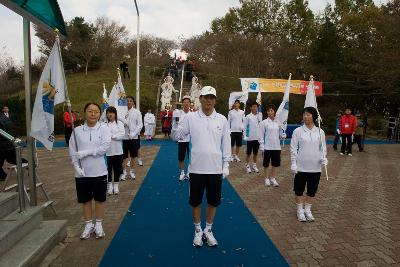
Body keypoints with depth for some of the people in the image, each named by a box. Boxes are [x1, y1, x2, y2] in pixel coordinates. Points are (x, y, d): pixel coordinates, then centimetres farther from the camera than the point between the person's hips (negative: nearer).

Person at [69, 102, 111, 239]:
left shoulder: (104, 128, -6)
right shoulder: (77, 130, 0)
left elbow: (105, 147, -17)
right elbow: (72, 151, -1)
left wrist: (86, 152, -18)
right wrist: (77, 166, -11)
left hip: (99, 172, -1)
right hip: (82, 173, 2)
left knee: (99, 199, 12)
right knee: (85, 200, 14)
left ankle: (98, 225, 30)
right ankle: (89, 225, 33)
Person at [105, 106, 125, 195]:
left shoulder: (119, 123, -1)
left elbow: (122, 134, -11)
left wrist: (112, 135, -16)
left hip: (117, 151, 0)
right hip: (107, 151, 0)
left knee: (117, 168, 10)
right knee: (108, 169, 9)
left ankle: (116, 185, 25)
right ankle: (109, 185, 24)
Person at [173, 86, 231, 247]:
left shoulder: (222, 120, 1)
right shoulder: (190, 117, -3)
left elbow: (226, 144, 5)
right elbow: (178, 136, 2)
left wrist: (226, 165, 4)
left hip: (216, 169, 1)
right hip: (196, 168, -1)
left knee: (213, 202, 14)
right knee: (195, 202, 12)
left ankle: (208, 230, 35)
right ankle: (198, 230, 34)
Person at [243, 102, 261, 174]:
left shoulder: (259, 117, 7)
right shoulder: (248, 117, -6)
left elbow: (261, 127, 12)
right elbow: (245, 127, -5)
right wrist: (245, 136, -11)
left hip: (257, 138, 4)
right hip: (250, 138, -4)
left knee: (255, 153, 12)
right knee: (249, 153, 4)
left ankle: (254, 165, 23)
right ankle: (248, 166, 15)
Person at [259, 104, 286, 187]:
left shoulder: (278, 122, 6)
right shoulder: (264, 122, -5)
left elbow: (280, 133, 12)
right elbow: (261, 135, -6)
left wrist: (283, 135, -10)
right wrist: (262, 146, -11)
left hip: (276, 147, 4)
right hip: (267, 147, -3)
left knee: (276, 163, 9)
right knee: (266, 164, 7)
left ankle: (273, 178, 23)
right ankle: (267, 179, 21)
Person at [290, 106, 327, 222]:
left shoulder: (320, 132, 2)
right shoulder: (298, 131, -5)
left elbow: (323, 147, 9)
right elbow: (293, 148, -4)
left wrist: (323, 157, -9)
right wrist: (293, 164, -8)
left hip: (315, 167, 2)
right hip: (301, 166, -2)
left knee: (312, 190, 12)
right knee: (299, 189, 9)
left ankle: (308, 210, 30)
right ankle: (300, 210, 25)